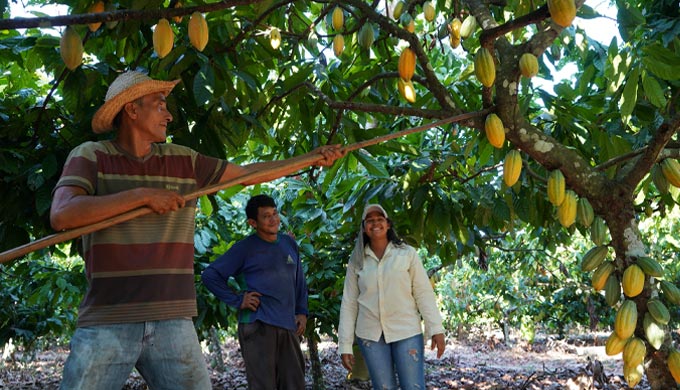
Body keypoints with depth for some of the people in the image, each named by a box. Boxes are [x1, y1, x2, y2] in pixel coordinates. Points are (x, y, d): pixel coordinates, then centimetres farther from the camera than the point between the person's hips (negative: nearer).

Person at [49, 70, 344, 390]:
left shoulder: (184, 161, 12)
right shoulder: (90, 156, 0)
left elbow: (248, 173, 19)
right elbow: (61, 215, -16)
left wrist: (313, 158, 19)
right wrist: (142, 194, -16)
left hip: (173, 323, 4)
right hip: (107, 324, -3)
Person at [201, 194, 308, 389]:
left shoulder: (289, 243, 14)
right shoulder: (245, 248, -3)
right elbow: (209, 275, -3)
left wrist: (301, 312, 12)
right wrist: (237, 300, -9)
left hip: (288, 327, 6)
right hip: (257, 326, -6)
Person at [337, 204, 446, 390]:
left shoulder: (407, 253, 0)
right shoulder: (356, 261, 5)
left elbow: (424, 293, -2)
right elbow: (349, 303, 5)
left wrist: (436, 329, -10)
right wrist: (345, 345, 2)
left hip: (406, 332, -1)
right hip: (370, 335, 2)